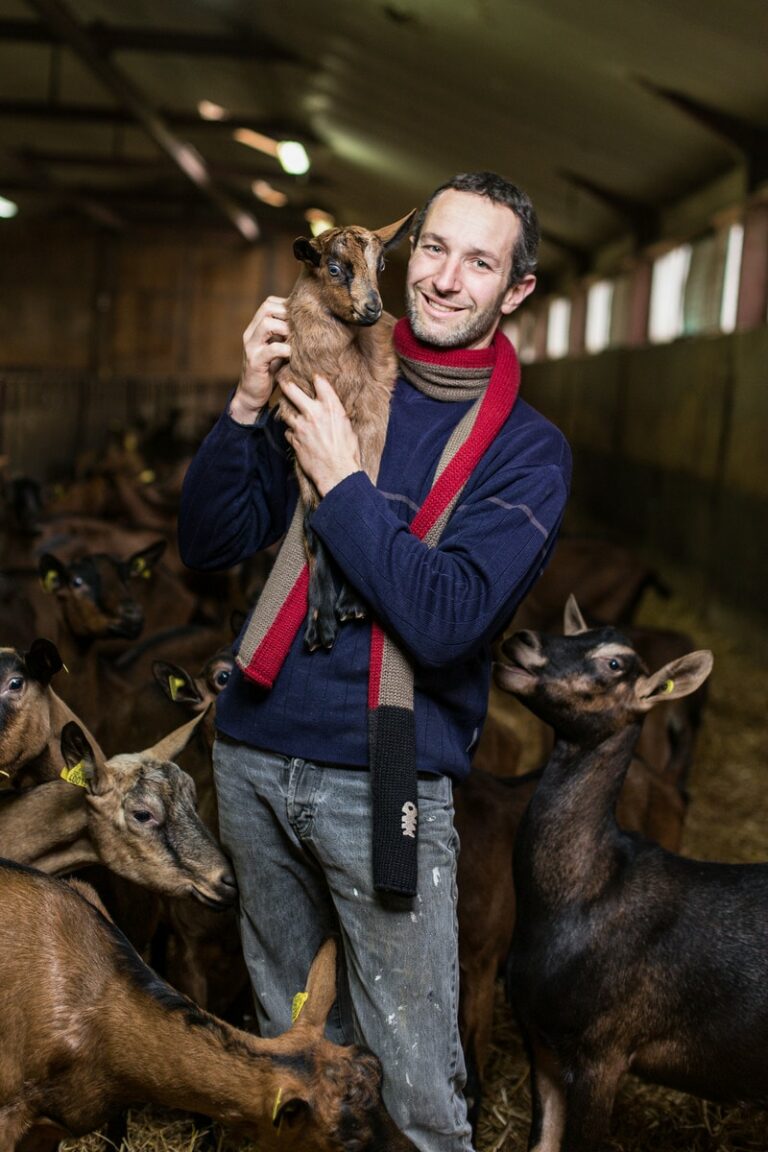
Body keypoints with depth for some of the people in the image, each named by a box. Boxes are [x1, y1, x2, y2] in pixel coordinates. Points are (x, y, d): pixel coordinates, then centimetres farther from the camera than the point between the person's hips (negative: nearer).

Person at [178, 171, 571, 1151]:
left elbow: (446, 624, -19)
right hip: (252, 756, 4)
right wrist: (249, 405, -12)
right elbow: (207, 545, 2)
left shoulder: (526, 449, -5)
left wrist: (340, 480, -17)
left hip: (385, 784, -3)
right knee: (288, 1030, 22)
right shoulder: (331, 381, 5)